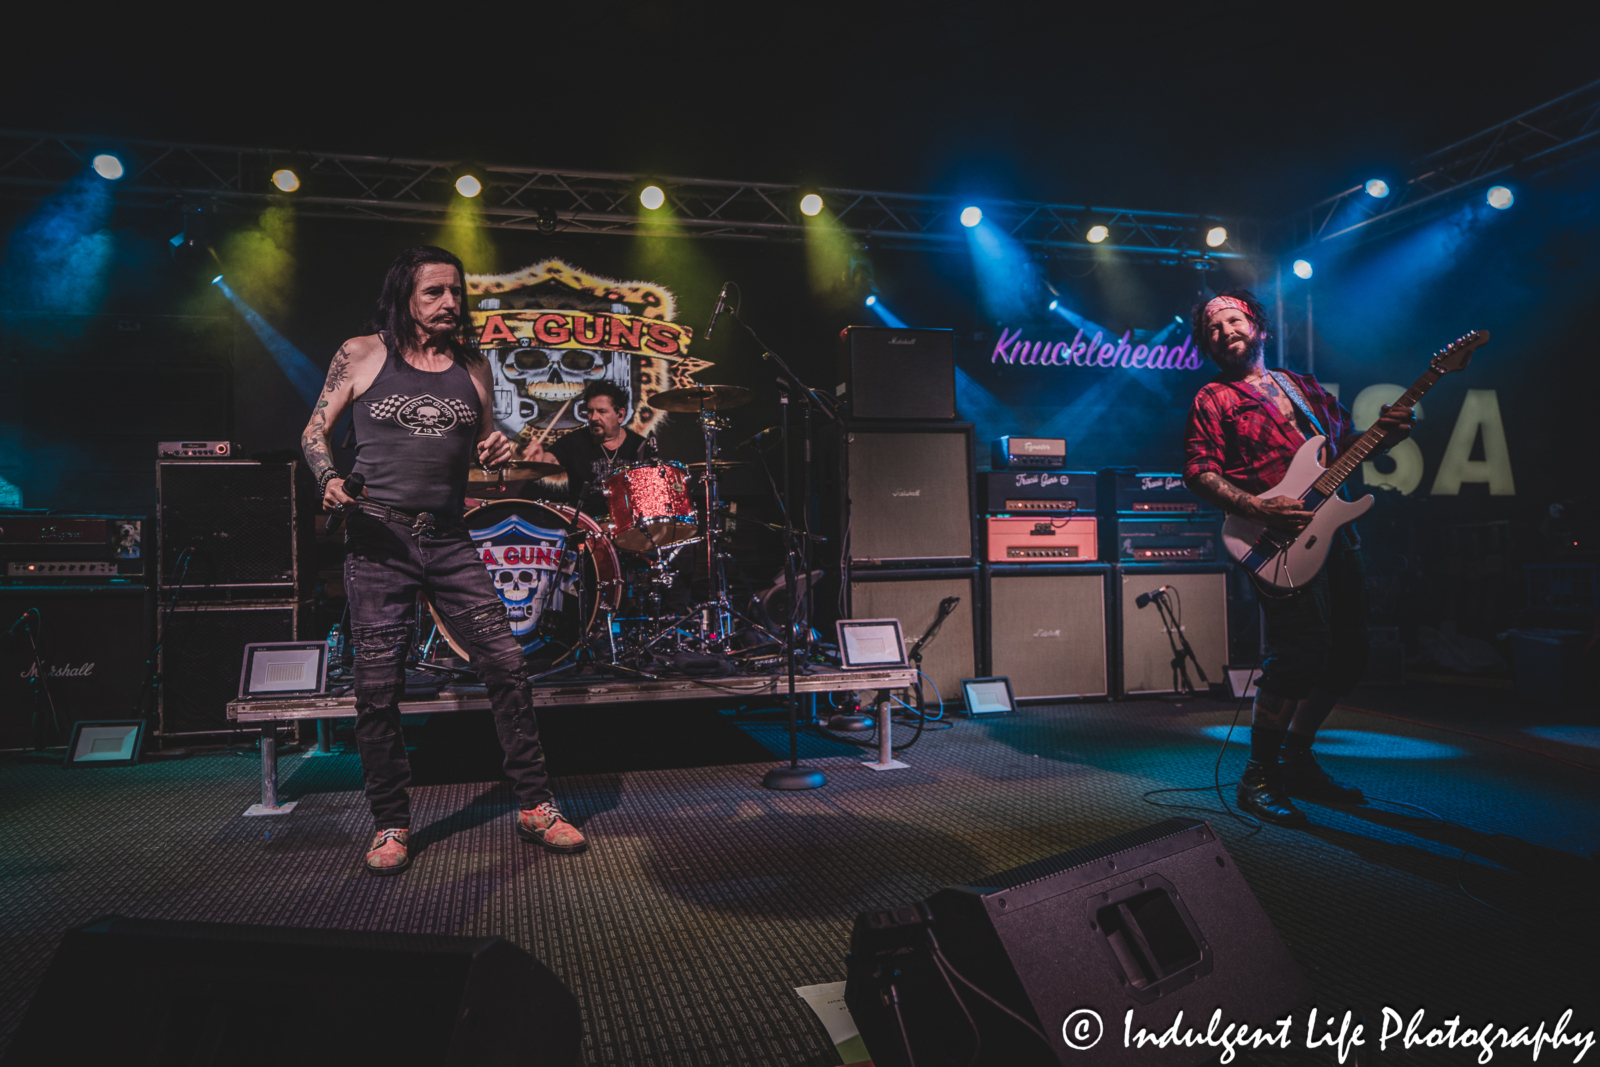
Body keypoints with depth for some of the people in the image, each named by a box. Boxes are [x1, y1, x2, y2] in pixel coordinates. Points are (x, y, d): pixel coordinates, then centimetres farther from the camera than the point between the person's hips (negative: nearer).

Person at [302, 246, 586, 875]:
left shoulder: (473, 367, 11)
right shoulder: (361, 355, 4)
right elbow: (315, 431, 8)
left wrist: (495, 450, -2)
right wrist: (329, 480, -12)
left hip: (450, 540, 2)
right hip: (377, 539, -2)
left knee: (505, 664, -4)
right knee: (378, 686, 0)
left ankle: (535, 806, 9)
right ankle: (391, 823, 17)